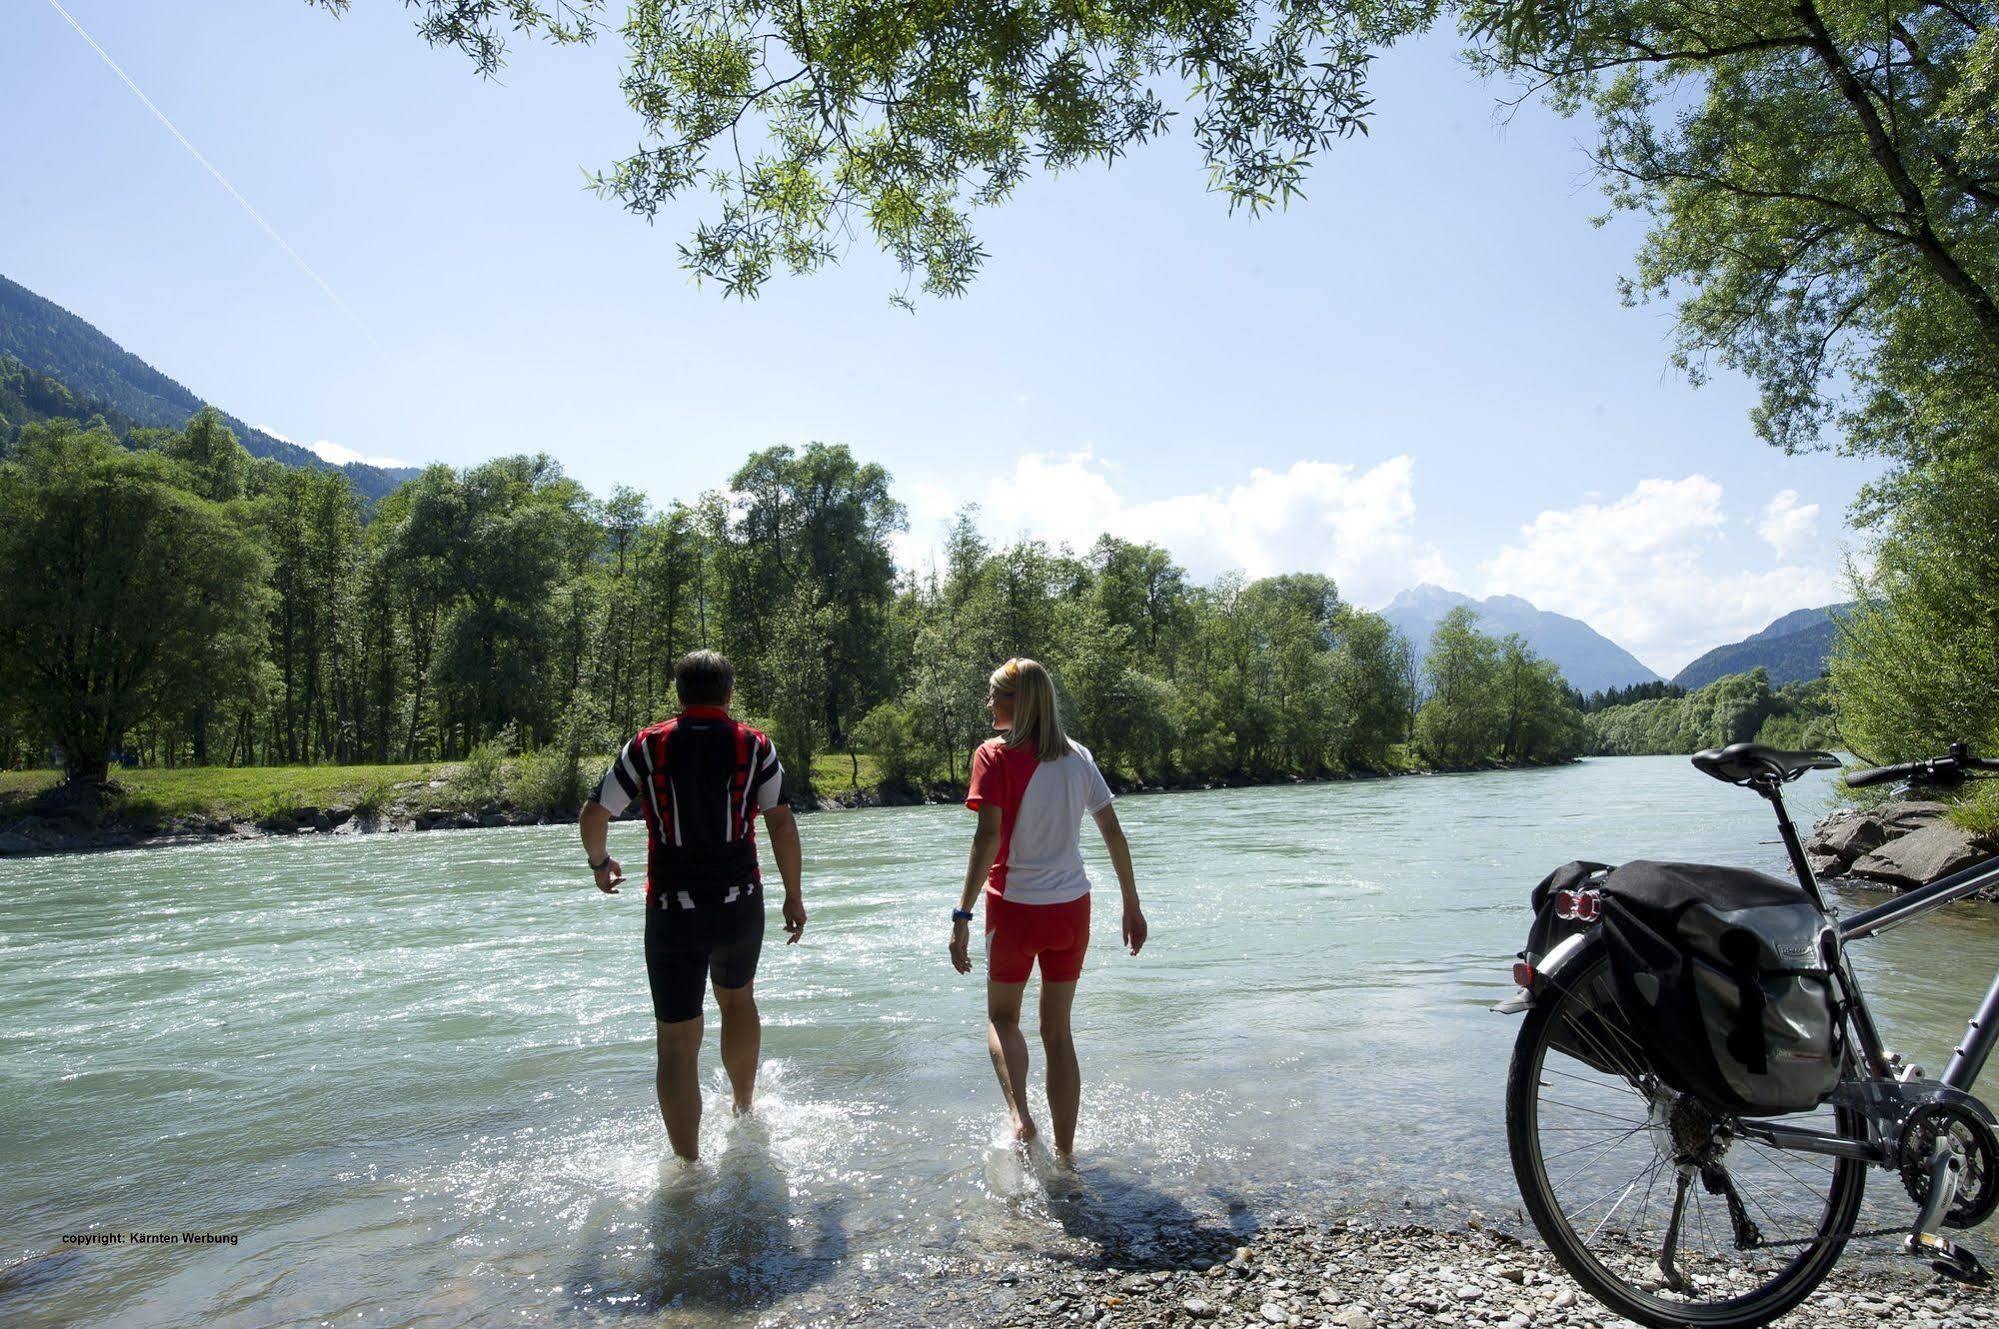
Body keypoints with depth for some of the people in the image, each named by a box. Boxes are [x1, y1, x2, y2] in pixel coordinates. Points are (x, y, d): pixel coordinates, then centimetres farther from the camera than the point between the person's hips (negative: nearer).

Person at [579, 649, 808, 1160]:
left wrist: (600, 863, 20)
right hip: (740, 905, 2)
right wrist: (793, 895, 2)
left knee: (678, 1041, 4)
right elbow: (781, 822, -6)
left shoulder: (648, 746, 0)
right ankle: (745, 1107, 45)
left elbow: (593, 816, 0)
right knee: (737, 998, 28)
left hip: (672, 910, -2)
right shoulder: (754, 746, 0)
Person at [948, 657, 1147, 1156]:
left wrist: (962, 915, -19)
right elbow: (1114, 834, 6)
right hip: (1072, 908, 4)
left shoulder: (995, 755, -10)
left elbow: (988, 838, -19)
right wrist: (1131, 905, 14)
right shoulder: (1077, 756, 5)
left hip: (1016, 907, -4)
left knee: (1001, 1016, 17)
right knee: (1058, 1029, 16)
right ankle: (1065, 1154, 19)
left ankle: (1019, 1114, -7)